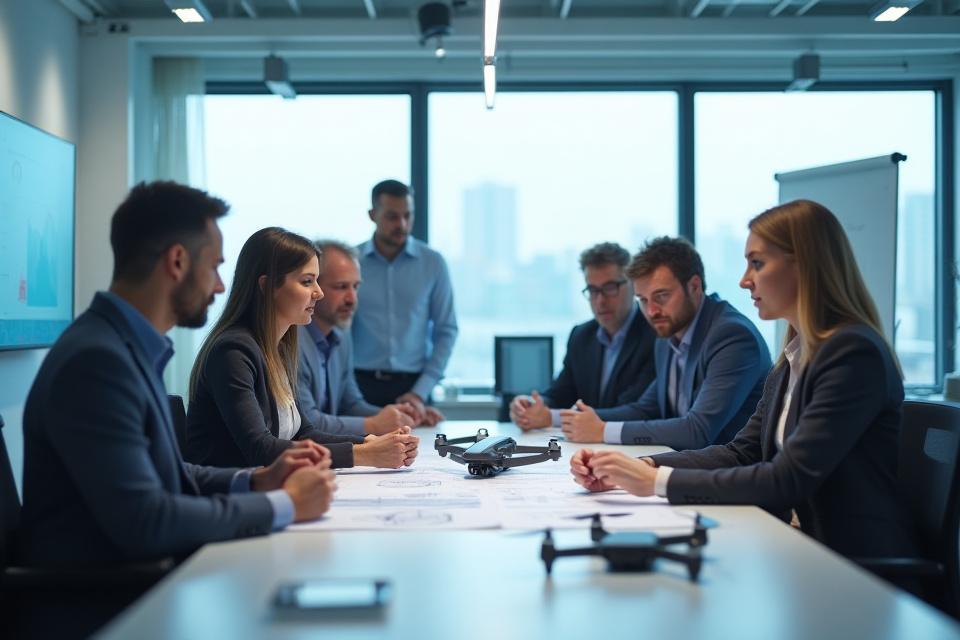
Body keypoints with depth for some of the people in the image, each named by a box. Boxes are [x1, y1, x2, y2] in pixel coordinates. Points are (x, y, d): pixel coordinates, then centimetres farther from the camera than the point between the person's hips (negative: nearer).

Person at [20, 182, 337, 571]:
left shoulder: (131, 347, 7)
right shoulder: (97, 359, -20)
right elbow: (143, 520, -25)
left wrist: (257, 480, 1)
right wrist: (284, 504, -16)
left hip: (143, 574, 8)